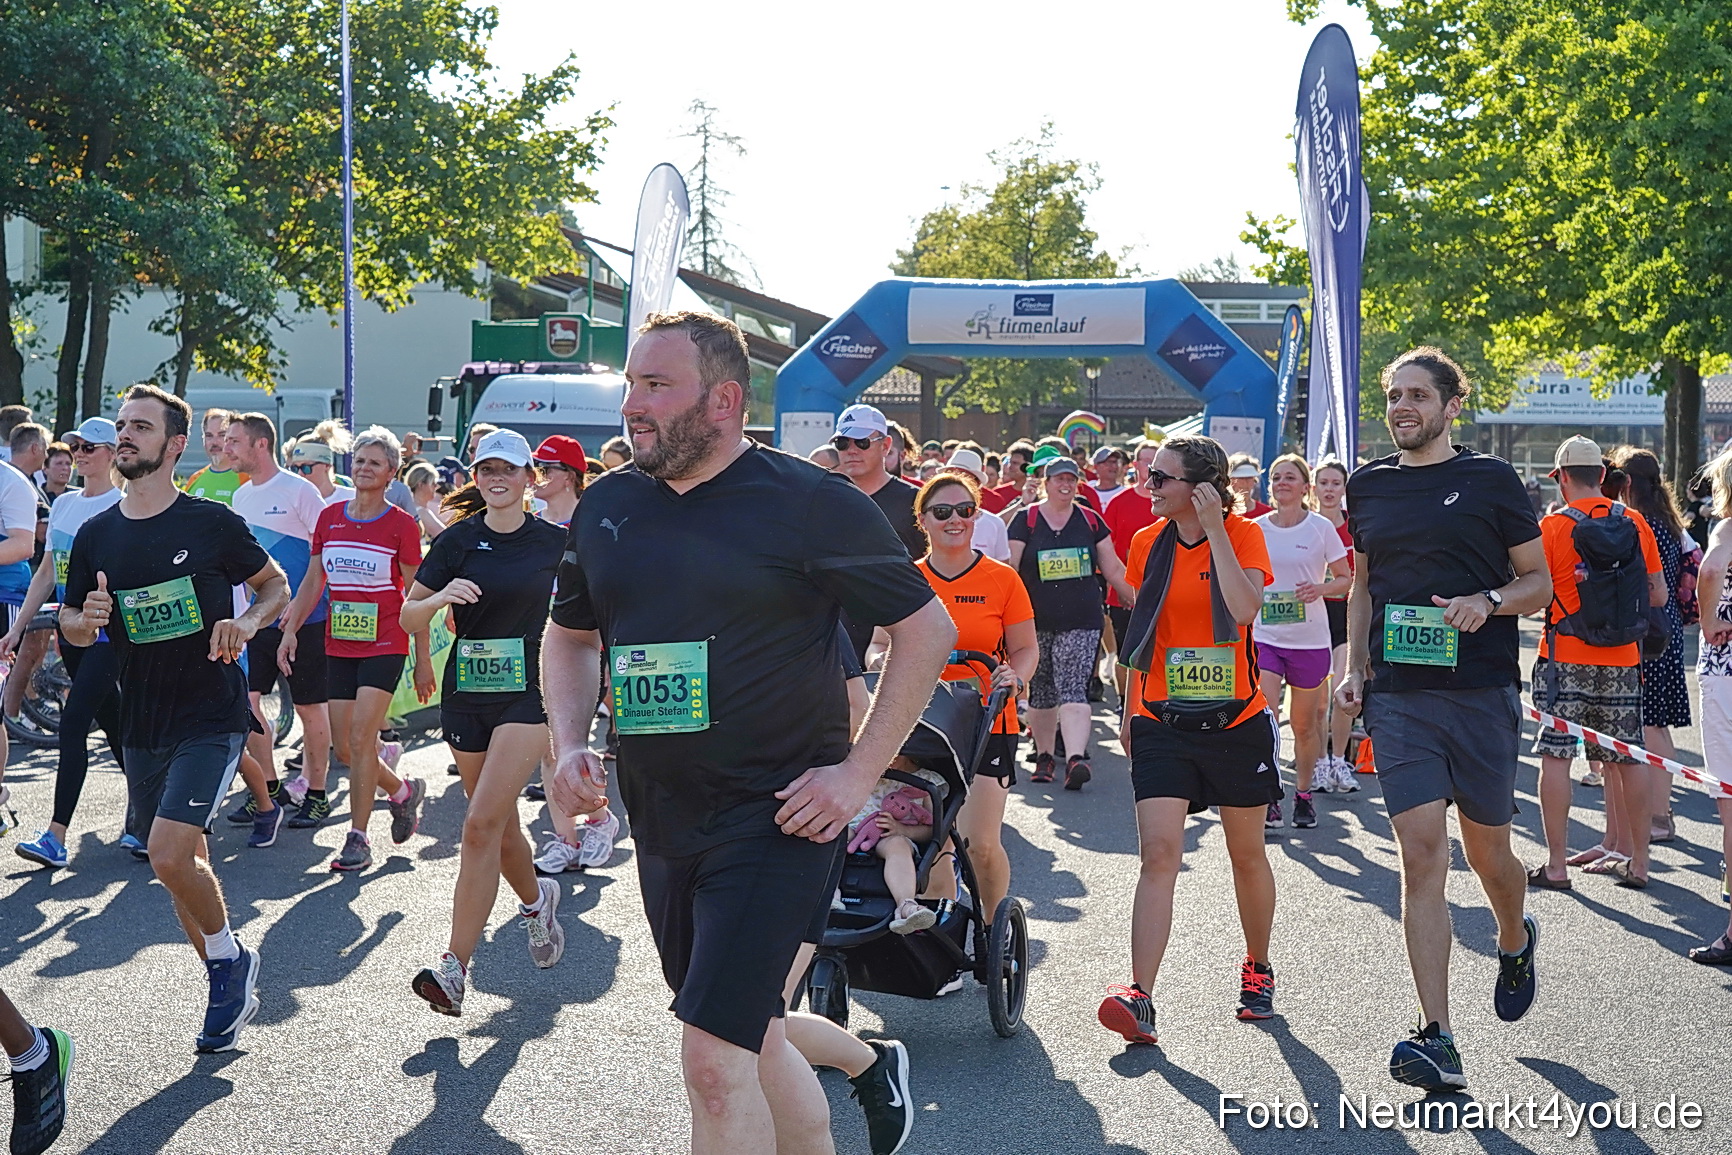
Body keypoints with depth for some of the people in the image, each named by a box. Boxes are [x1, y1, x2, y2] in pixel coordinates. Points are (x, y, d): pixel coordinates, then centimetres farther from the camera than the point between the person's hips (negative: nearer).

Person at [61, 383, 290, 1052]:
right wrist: (85, 621, -11)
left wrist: (247, 623, -15)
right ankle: (231, 991, 30)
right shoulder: (96, 536, 4)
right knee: (187, 862, 14)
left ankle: (230, 959, 8)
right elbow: (71, 623, 12)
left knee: (168, 857, -18)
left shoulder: (212, 522, -8)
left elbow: (275, 584, 5)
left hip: (212, 719, -5)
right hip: (142, 726, 6)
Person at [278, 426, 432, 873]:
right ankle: (403, 790, 31)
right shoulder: (329, 517, 7)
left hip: (384, 645, -5)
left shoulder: (402, 525, -4)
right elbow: (312, 583, 13)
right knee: (344, 747, 4)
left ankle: (358, 837, -3)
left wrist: (423, 660, -2)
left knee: (361, 738, -13)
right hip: (339, 646, 5)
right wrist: (290, 630, 2)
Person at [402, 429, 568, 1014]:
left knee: (481, 826, -15)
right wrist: (439, 598, -20)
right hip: (466, 696, 3)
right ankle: (537, 900, 45)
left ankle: (454, 967, -13)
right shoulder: (458, 540, 0)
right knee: (500, 825, 14)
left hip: (528, 695, -3)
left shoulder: (553, 541, 0)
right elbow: (407, 618, 0)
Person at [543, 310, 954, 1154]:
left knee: (714, 1057, -13)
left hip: (775, 820, -6)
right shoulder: (606, 506, 7)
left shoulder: (810, 504, -10)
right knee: (748, 1041, 18)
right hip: (659, 823, 7)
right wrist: (570, 745, 3)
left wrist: (858, 773, -12)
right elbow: (569, 636, 21)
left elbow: (928, 629, -5)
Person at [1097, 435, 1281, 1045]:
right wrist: (1129, 712, 17)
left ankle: (1258, 968, 36)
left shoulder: (1243, 535, -5)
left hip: (1235, 721, -1)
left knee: (1247, 854, 13)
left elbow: (1244, 610, -23)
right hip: (1162, 722, 2)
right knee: (1159, 854, -11)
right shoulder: (1147, 543, 5)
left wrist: (1214, 529, -21)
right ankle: (1140, 999, -16)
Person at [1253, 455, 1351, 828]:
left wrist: (1320, 588, -16)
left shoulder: (1321, 528, -3)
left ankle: (1303, 793, 27)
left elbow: (1346, 578, 2)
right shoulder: (1255, 528, 3)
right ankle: (1269, 798, -5)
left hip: (1310, 638, -1)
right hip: (1264, 635, 1)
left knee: (1304, 724, 9)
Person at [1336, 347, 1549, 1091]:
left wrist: (1488, 600, -16)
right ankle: (1438, 1041, -7)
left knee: (1487, 852, 9)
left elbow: (1540, 583, 4)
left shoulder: (1490, 480, 0)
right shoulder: (1368, 486, 10)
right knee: (1422, 854, -7)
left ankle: (1515, 941, 45)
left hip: (1481, 694, -2)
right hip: (1397, 696, 2)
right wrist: (1355, 667, 10)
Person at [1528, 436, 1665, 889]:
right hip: (1622, 661, 4)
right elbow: (1659, 595, 7)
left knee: (1555, 757, 1)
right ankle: (1637, 860, 16)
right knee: (1626, 759, 10)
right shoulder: (1636, 523, 3)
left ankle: (1556, 865, 0)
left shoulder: (1553, 526, -8)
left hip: (1565, 657, -4)